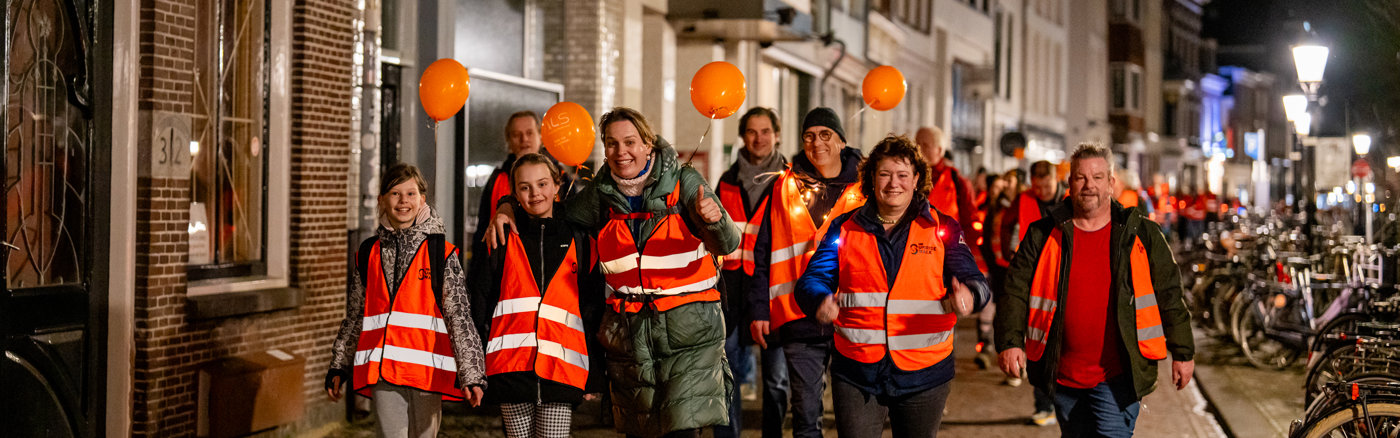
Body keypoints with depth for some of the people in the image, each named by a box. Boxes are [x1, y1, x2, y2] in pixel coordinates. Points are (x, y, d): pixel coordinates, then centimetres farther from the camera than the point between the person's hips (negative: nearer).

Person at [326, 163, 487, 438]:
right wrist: (338, 366, 21)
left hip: (427, 370, -1)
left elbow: (460, 317, -1)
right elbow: (353, 317, 22)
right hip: (383, 370, 1)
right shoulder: (368, 254, 13)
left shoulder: (441, 253, 4)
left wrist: (471, 374, -9)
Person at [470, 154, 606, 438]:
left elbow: (593, 310, 13)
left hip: (562, 367, 0)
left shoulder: (578, 241, 14)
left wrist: (594, 376, 7)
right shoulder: (503, 241, 13)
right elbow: (481, 302, 10)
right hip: (510, 366, 0)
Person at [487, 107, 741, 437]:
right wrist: (508, 209, 5)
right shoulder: (600, 195, 5)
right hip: (629, 332, 4)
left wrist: (714, 219, -35)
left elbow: (728, 245, -12)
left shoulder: (683, 183, -4)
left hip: (687, 327, -4)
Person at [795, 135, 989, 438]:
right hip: (856, 374, 0)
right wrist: (820, 300, -27)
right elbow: (813, 279, -1)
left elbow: (973, 281, -4)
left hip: (924, 375, 0)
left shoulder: (943, 230, 3)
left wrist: (968, 295, -31)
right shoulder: (845, 228, 5)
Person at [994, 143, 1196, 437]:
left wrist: (1182, 353, 5)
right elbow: (1015, 292, 1)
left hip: (1118, 377, -2)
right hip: (1063, 376, 3)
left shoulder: (1141, 235, 2)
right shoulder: (1043, 236, 3)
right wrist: (1010, 342, -12)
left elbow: (1169, 297, 6)